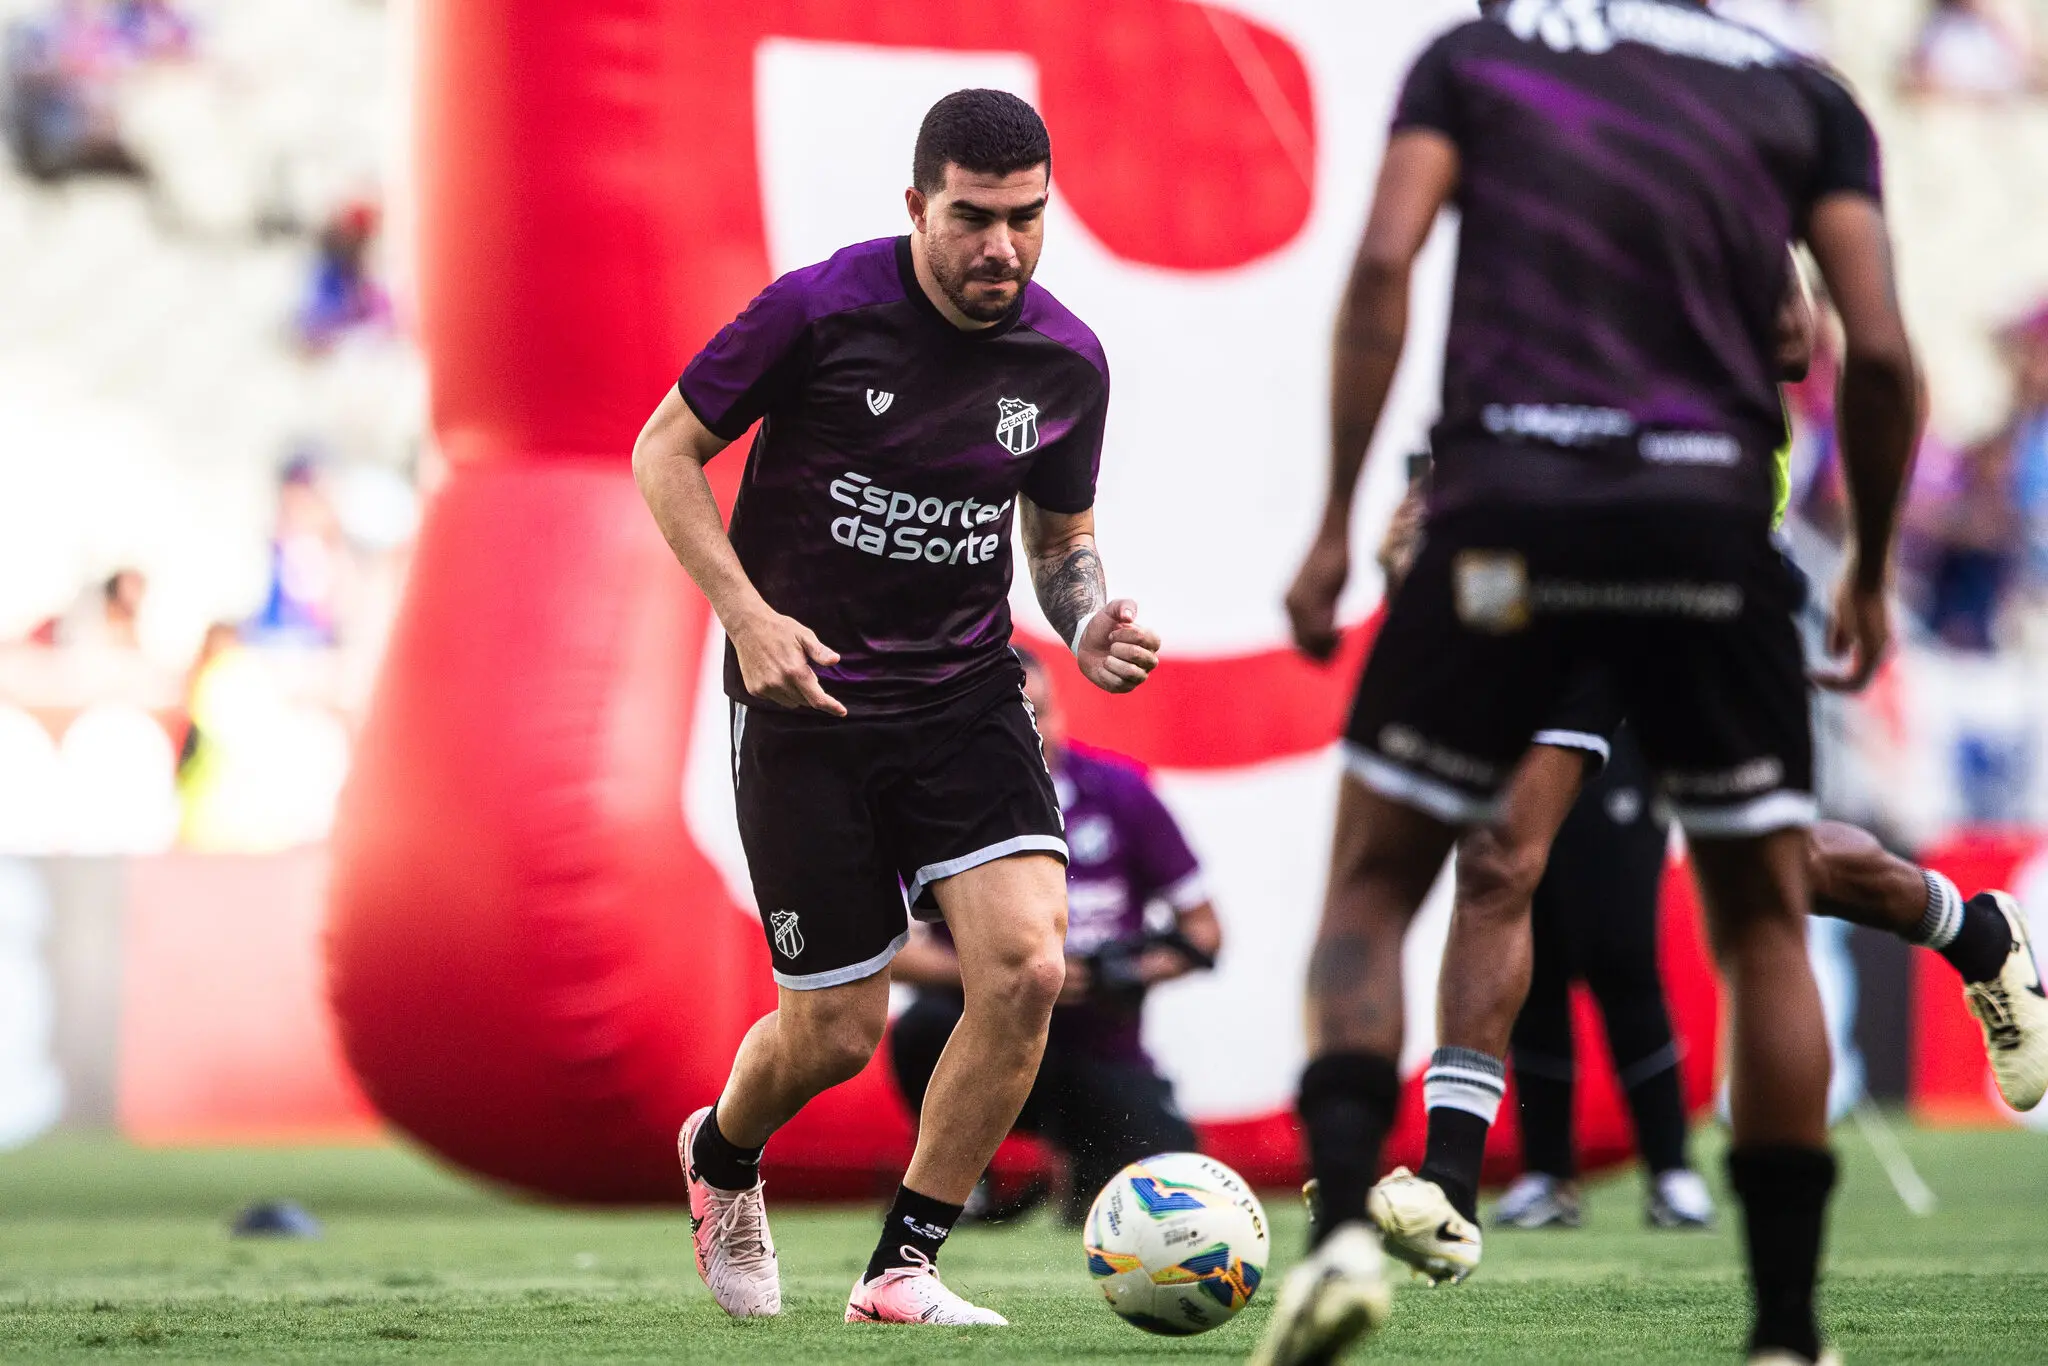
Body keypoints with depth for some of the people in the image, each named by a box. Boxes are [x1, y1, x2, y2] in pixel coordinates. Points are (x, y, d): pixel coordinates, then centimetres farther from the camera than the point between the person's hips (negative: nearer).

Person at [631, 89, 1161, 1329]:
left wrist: (1088, 624, -8)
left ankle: (902, 1271, -1)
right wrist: (749, 614, -18)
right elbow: (666, 452, -5)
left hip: (966, 698, 3)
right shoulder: (820, 311, -15)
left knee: (1028, 965, -17)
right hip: (805, 701, -3)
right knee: (840, 1029, 0)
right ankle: (722, 1159, 38)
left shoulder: (1067, 363, -2)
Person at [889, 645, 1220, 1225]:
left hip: (1101, 1050, 1)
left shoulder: (1116, 790, -3)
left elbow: (1203, 929, 2)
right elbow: (895, 949, -14)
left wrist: (1141, 971, -19)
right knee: (922, 1029, -35)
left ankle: (1085, 1160, 15)